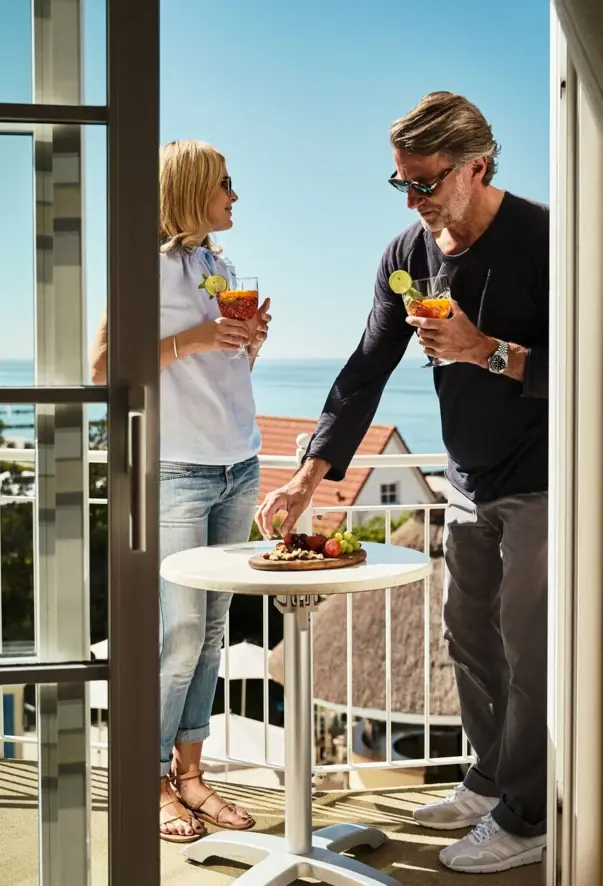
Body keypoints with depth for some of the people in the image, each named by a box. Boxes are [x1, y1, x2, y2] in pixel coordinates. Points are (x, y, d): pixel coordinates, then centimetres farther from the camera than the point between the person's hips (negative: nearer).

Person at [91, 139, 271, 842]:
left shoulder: (219, 265, 16)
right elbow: (101, 367, -11)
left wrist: (250, 342, 4)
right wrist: (191, 339, -17)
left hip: (238, 469, 7)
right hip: (177, 473, -6)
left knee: (211, 628, 6)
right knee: (180, 632, -6)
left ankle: (189, 771, 14)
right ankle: (153, 780, 9)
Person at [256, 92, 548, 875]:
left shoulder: (541, 239, -18)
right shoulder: (409, 252, 0)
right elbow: (367, 370, -1)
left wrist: (488, 350, -29)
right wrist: (311, 475, -8)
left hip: (539, 483, -6)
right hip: (471, 482, 7)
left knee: (527, 647, -3)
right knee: (469, 636, 13)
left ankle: (524, 821, 10)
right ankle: (491, 781, 31)